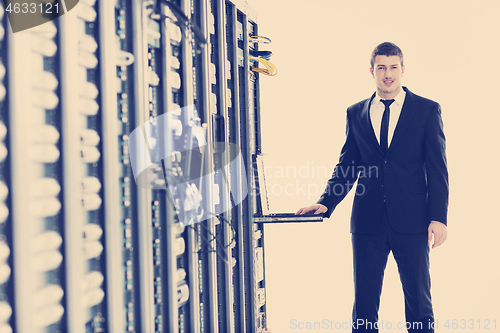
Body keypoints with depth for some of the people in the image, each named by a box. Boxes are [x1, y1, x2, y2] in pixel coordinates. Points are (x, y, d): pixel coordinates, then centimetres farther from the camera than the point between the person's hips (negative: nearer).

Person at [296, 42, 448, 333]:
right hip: (368, 222, 2)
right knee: (364, 304, 7)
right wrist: (326, 204, -2)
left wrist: (439, 217, -8)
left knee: (419, 303, 6)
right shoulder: (356, 113, 10)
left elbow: (437, 169, 0)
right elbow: (346, 166, 12)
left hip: (411, 221, -2)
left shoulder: (427, 110, 2)